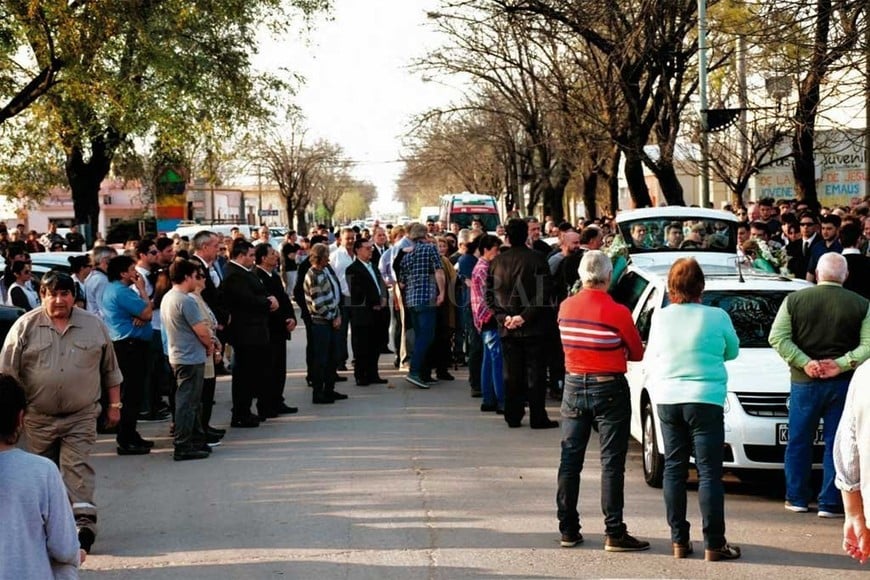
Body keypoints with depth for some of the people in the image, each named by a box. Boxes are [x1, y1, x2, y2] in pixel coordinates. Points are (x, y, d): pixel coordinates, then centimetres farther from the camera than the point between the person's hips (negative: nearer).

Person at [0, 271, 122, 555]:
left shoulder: (94, 326, 4)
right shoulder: (25, 327, -1)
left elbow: (110, 370, 12)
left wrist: (114, 405, 11)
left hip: (81, 416, -1)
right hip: (39, 417, 1)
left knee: (78, 467, -11)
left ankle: (84, 522, -18)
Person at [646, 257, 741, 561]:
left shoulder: (661, 318, 0)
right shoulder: (716, 317, -8)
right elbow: (732, 351, 9)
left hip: (667, 400, 4)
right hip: (704, 400, -3)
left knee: (674, 470, 11)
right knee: (709, 473, 0)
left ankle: (679, 540, 12)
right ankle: (714, 544, 0)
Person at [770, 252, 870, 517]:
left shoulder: (794, 300, -1)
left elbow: (778, 338, -7)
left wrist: (806, 363, -10)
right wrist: (841, 364, -12)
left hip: (804, 382, 1)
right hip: (843, 384, -1)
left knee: (799, 442, 13)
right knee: (836, 445, 4)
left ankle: (797, 498, 18)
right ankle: (830, 503, 3)